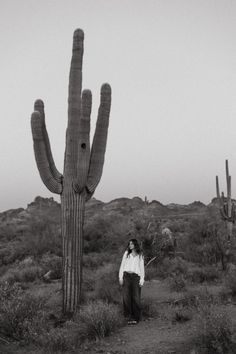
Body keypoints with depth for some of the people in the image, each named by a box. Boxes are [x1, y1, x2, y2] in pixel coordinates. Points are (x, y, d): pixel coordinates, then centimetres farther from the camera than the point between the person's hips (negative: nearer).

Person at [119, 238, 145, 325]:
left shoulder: (140, 256, 13)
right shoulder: (126, 254, 15)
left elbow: (142, 268, 11)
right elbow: (122, 265, 12)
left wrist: (142, 280, 1)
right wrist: (120, 277, 2)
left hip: (135, 277, -1)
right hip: (126, 276, 1)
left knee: (136, 298, -7)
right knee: (126, 297, -7)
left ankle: (136, 318, 0)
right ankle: (129, 317, -1)